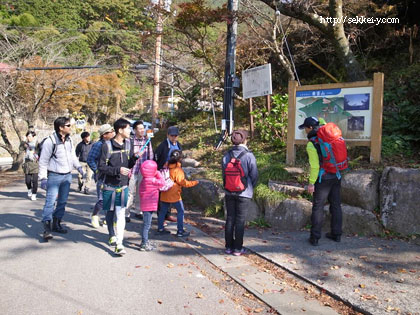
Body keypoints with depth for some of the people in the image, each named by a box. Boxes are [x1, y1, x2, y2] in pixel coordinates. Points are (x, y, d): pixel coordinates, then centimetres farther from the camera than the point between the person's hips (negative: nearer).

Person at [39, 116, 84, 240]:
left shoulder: (69, 140, 6)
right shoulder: (50, 141, -14)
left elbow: (73, 156, 17)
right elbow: (43, 161, -10)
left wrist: (79, 168, 4)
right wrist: (43, 178, -12)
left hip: (67, 176, 7)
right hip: (54, 176, -7)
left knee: (63, 201, 12)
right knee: (50, 201, -10)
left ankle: (56, 223, 25)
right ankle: (47, 227, -4)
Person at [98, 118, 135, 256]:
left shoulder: (128, 144, 3)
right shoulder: (107, 146, -12)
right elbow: (101, 167, -13)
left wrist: (128, 176, 1)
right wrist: (118, 170, -24)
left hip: (123, 186, 2)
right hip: (109, 186, -2)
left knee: (121, 214, -5)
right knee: (110, 213, 13)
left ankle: (119, 244, -3)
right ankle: (112, 236, 34)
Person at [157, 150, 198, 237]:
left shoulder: (166, 166, 5)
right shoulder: (177, 169, -16)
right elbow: (182, 182, -16)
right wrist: (194, 183, -8)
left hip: (164, 194, 7)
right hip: (174, 195, -7)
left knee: (163, 211, 15)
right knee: (180, 211, 4)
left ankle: (160, 228, 23)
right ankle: (180, 230, 6)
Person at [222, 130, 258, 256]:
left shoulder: (226, 155, -2)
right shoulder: (249, 155, -12)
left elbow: (224, 174, 3)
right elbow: (254, 175, -7)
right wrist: (251, 188, 10)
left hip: (229, 193, 3)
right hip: (244, 193, -3)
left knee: (230, 219, 13)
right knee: (240, 220, 6)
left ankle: (229, 246, 20)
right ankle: (238, 248, 13)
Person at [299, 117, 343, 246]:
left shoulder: (311, 144, -17)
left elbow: (315, 166, -19)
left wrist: (311, 183, -12)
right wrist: (320, 120, 30)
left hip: (323, 179, -7)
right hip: (336, 176, 7)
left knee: (318, 207, 2)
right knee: (336, 205, 15)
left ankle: (315, 237, 8)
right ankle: (336, 234, 25)